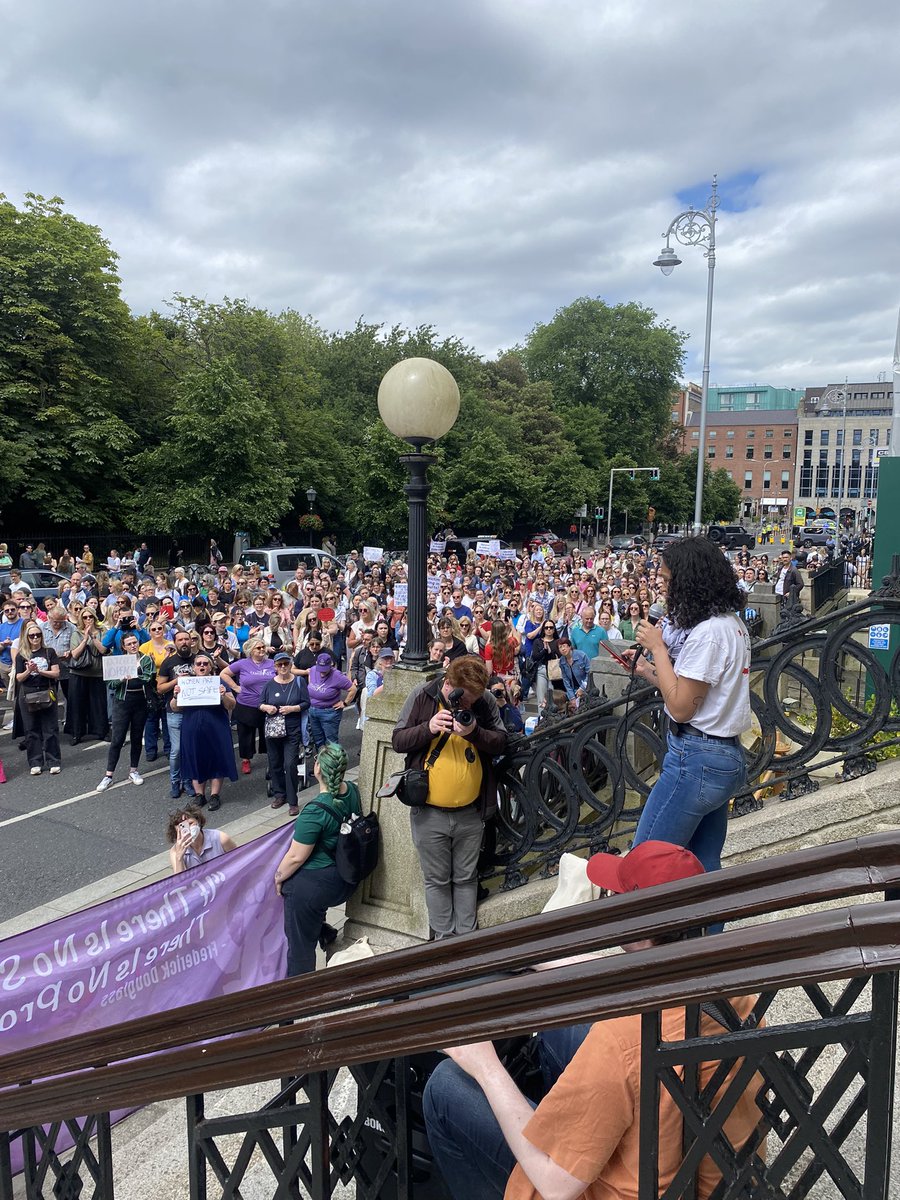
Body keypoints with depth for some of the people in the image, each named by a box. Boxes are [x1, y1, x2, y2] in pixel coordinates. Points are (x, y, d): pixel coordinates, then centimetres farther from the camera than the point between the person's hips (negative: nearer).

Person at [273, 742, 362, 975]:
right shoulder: (353, 791, -8)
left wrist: (278, 878, -2)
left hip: (316, 885, -7)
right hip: (346, 881, 7)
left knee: (300, 943, 14)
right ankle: (323, 930, 30)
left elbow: (296, 857, -20)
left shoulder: (315, 811, -29)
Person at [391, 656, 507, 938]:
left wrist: (475, 732, -23)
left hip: (470, 812, 1)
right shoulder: (422, 698, -10)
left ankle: (467, 935, 33)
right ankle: (443, 936, 29)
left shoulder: (486, 702, -6)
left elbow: (500, 743, -4)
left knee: (466, 878, 18)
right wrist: (429, 728, -24)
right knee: (437, 880, 13)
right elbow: (398, 741, -7)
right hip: (429, 812, -1)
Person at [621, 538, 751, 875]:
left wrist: (658, 648, -13)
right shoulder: (733, 623, 11)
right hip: (727, 757, 10)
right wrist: (648, 669, 13)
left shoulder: (709, 632, -19)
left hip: (696, 760, -10)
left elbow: (680, 708, -18)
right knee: (705, 868, 16)